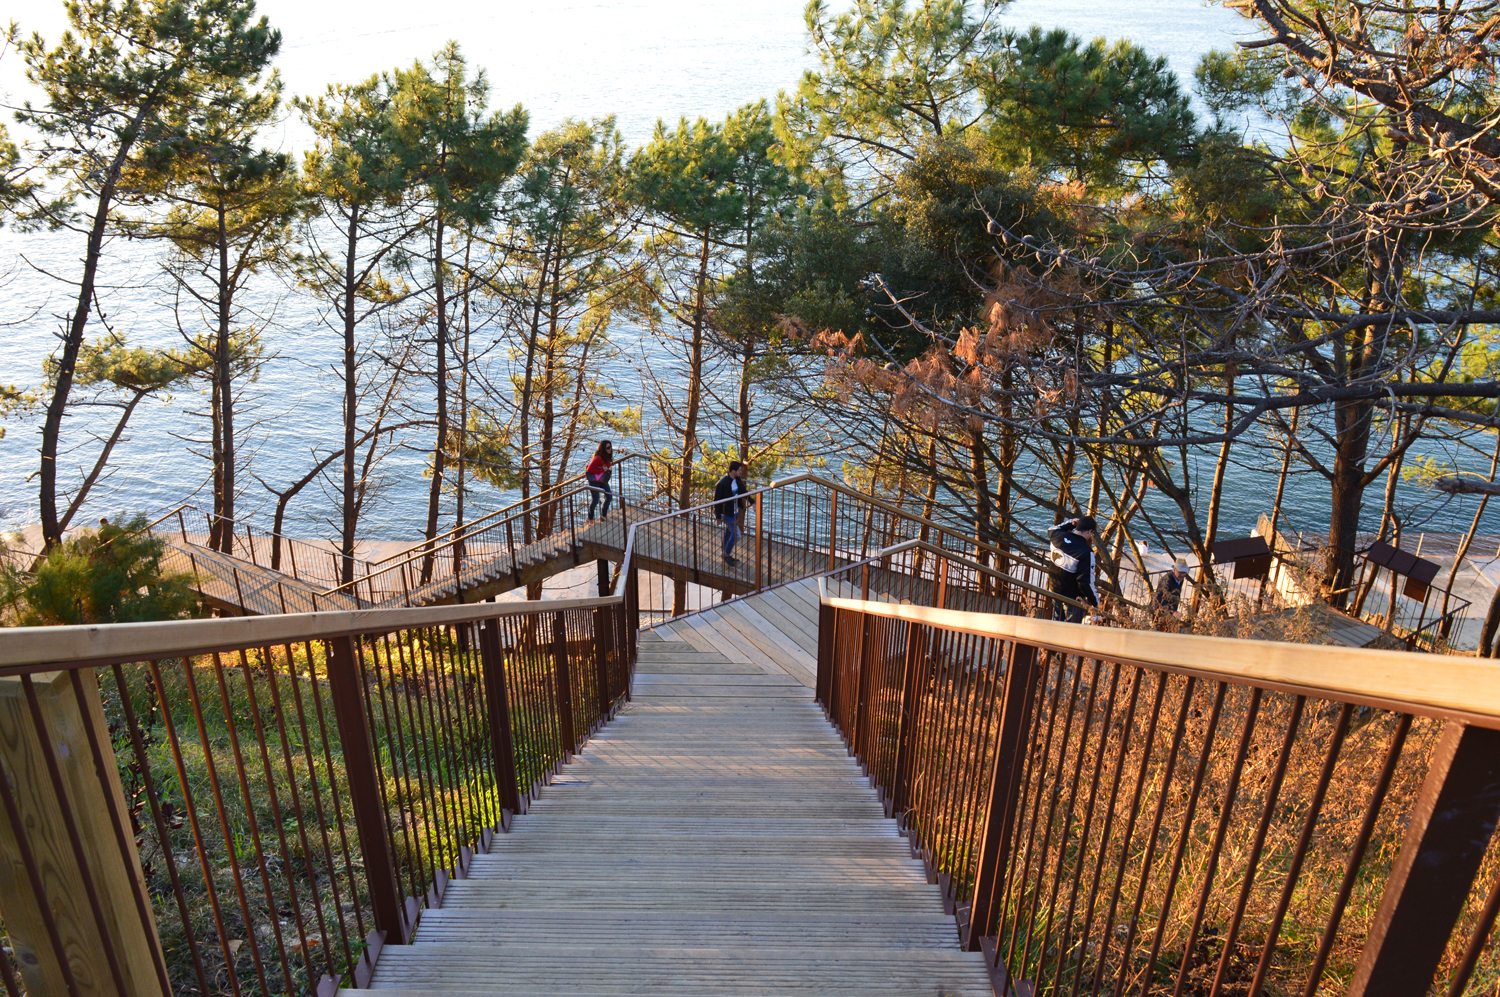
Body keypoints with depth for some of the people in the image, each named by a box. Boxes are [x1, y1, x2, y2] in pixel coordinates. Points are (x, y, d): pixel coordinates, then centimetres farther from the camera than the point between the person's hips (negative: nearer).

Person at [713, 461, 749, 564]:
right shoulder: (722, 483, -24)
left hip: (735, 512, 7)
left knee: (728, 533, 19)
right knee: (736, 535, -5)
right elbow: (716, 500, -18)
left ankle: (726, 556, 34)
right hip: (727, 513, -7)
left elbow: (743, 492, 16)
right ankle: (726, 555, 12)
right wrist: (718, 515, -16)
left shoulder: (738, 480, -1)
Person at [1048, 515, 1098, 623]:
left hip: (1055, 590, 7)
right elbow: (1086, 582, -26)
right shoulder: (1086, 552, -27)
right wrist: (1095, 602, -13)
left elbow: (1051, 530, 20)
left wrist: (1070, 523, 13)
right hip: (1073, 597, -7)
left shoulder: (1058, 536, -10)